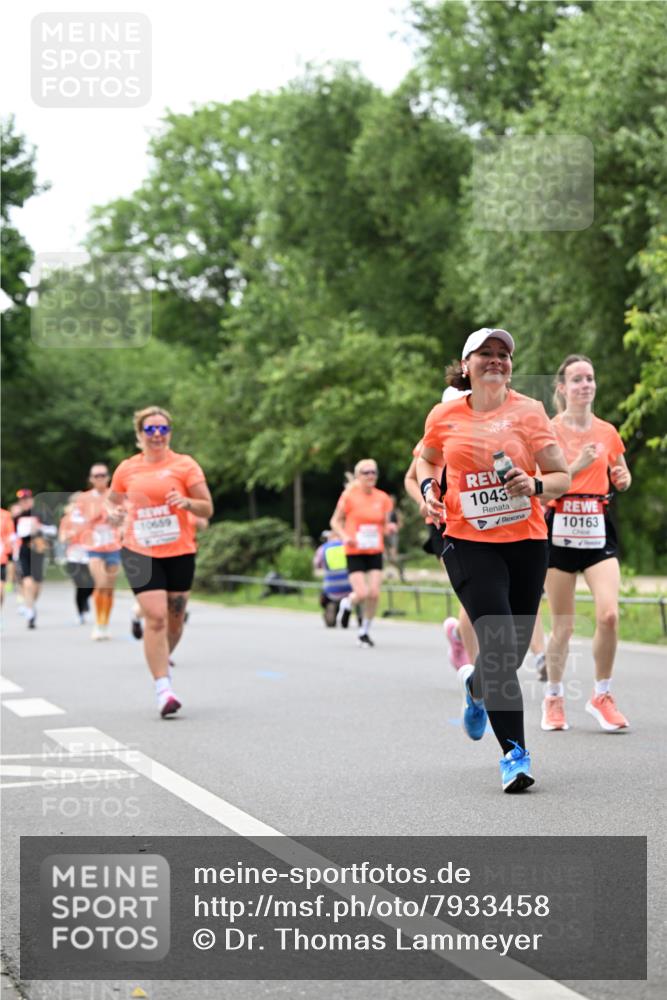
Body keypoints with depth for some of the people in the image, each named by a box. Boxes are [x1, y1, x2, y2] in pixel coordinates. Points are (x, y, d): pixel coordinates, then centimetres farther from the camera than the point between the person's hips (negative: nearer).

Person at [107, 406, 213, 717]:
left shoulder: (184, 465, 0)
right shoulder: (127, 469, 5)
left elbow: (207, 508, 0)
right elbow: (113, 501, 21)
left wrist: (186, 502, -21)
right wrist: (114, 514, -2)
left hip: (179, 552, 1)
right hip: (140, 552, -1)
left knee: (175, 619, 10)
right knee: (155, 617, -15)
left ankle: (163, 661, 39)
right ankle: (163, 690, -15)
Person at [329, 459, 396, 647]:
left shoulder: (383, 498, 3)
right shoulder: (349, 496, -6)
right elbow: (335, 521, 2)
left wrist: (389, 528, -10)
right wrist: (344, 536, -15)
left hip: (375, 552, 3)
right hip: (355, 552, -3)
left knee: (374, 594, -7)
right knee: (362, 593, -15)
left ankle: (364, 632, 14)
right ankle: (347, 604, 22)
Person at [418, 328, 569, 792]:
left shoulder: (529, 411, -1)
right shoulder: (445, 416, 2)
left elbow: (562, 477, 0)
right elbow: (427, 458, 23)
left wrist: (535, 485, -20)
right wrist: (428, 486, 3)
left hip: (526, 542, 1)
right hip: (469, 542, -1)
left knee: (513, 653, 8)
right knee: (500, 645, -17)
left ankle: (476, 686, 45)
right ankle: (514, 753, -13)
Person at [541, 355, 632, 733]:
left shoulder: (607, 432, 8)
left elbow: (620, 478, 23)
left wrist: (623, 478, 0)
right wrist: (578, 465, -24)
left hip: (599, 530, 2)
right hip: (559, 531, -2)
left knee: (609, 614, -14)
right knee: (563, 624, 3)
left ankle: (602, 695, 3)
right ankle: (554, 698, 22)